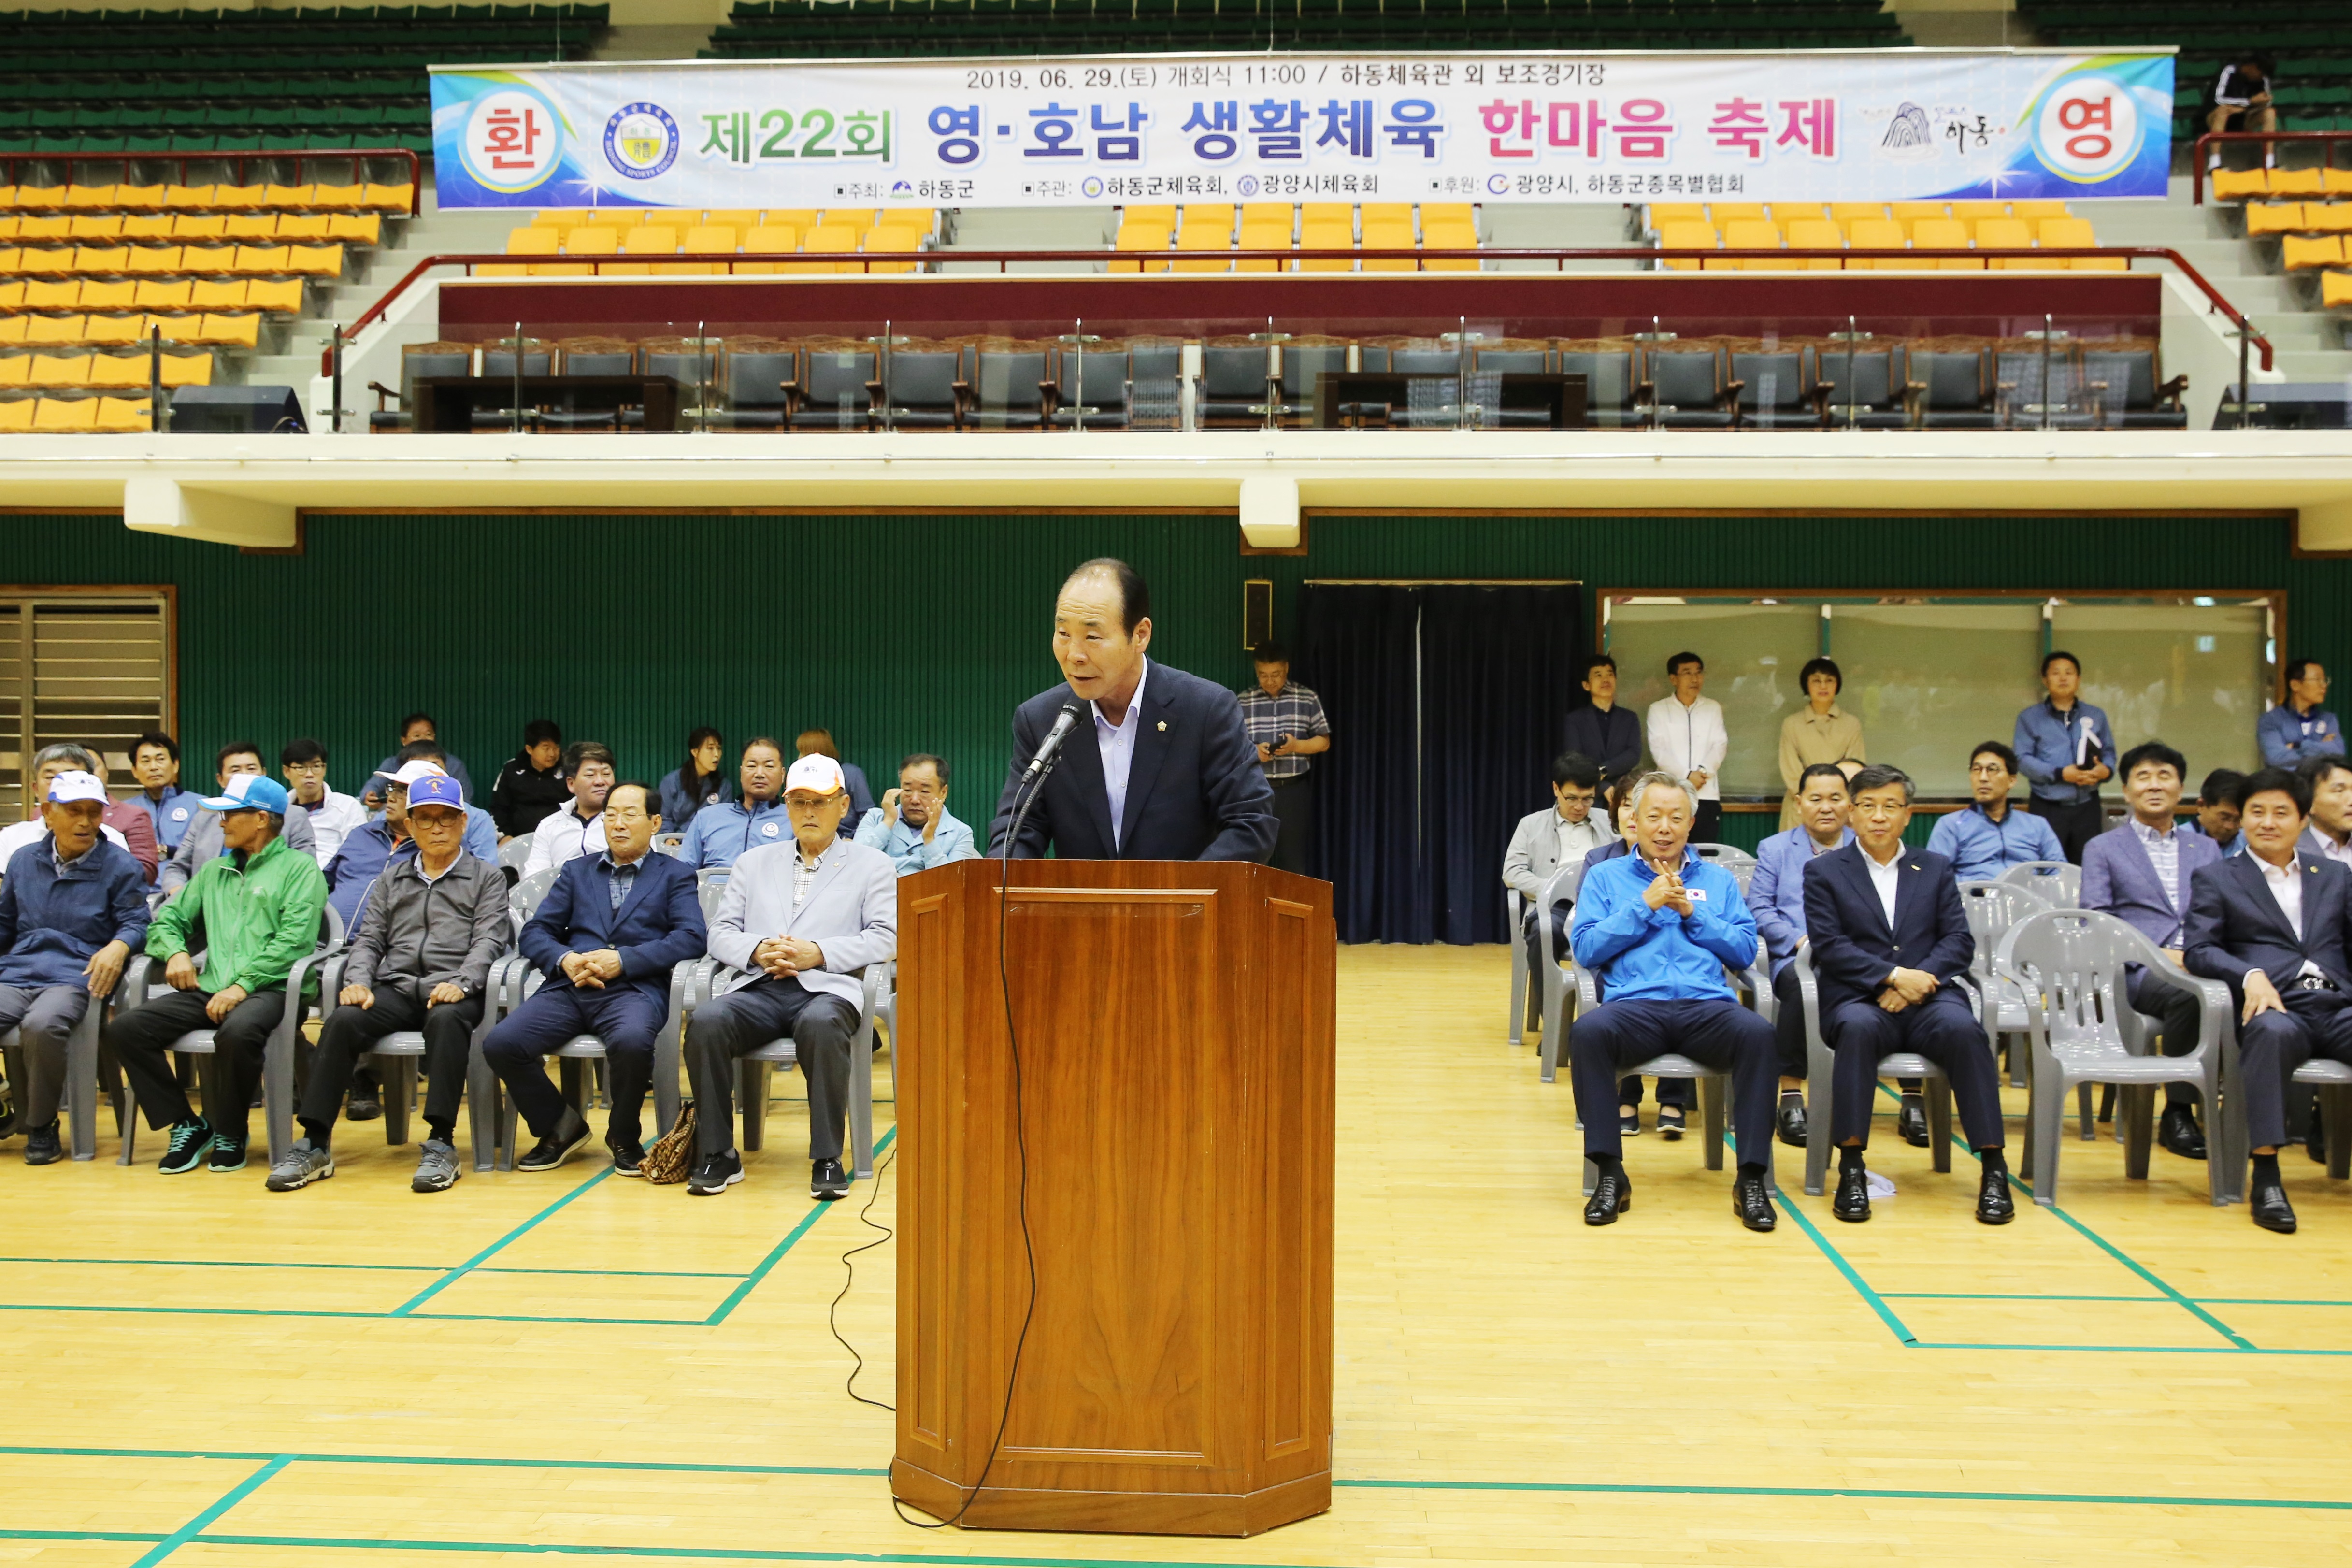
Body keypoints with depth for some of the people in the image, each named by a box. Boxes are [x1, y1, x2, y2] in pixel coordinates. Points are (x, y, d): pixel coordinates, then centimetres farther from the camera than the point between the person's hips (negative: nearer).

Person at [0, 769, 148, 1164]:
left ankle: (42, 1126, -12)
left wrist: (118, 946, -21)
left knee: (41, 1025, -36)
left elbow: (136, 923, 1)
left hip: (75, 978, -4)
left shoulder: (119, 865, 4)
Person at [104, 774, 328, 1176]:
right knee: (124, 1028, -15)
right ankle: (185, 1125, -2)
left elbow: (294, 938, -8)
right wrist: (175, 951, 1)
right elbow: (168, 919, 24)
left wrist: (244, 984, -17)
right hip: (210, 990, 6)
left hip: (269, 989, -6)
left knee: (237, 1033, -39)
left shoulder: (299, 867, 4)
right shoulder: (214, 871, 24)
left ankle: (230, 1133, -12)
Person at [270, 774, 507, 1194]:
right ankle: (315, 1143, -26)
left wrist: (461, 983, -19)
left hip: (451, 992, -3)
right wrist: (358, 981, -4)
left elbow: (489, 940, 0)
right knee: (343, 1020, -27)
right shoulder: (392, 878, 25)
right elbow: (369, 939, 18)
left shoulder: (486, 876, 14)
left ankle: (441, 1143, -37)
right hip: (394, 989, 3)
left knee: (445, 1019, -38)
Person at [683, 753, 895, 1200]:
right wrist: (757, 951, -7)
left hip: (827, 987, -3)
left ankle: (827, 1159, -29)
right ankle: (717, 1155, -18)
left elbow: (886, 938, 2)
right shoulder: (754, 862, 26)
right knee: (706, 1021, -30)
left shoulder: (872, 865, 16)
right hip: (758, 987, 3)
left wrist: (818, 953, -12)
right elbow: (721, 933, 16)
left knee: (821, 1024, -39)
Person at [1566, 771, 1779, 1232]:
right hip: (1635, 1004, -1)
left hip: (1707, 1004, 1)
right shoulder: (1605, 877, 18)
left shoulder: (1718, 880, 23)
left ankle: (1751, 1178, -24)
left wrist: (1691, 913, 1)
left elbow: (1746, 951, 12)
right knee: (1588, 1031, -35)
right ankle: (1610, 1174, -25)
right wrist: (1645, 906, -1)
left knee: (1758, 1033, -33)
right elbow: (1586, 949, 5)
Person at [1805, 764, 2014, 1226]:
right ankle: (1851, 1167, -32)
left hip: (1927, 997, 2)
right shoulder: (1824, 872, 12)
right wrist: (1895, 975, -14)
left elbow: (1960, 941, 9)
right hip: (1858, 1000, -2)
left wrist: (1920, 979, -11)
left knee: (1962, 1029, -33)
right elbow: (1829, 946, -2)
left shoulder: (1936, 868, 20)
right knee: (1859, 1028, -38)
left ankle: (1994, 1169, -26)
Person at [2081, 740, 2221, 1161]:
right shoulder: (2103, 849, 14)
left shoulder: (2207, 849, 24)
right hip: (2137, 969, -3)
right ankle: (2178, 1114, -20)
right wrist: (2157, 954, -13)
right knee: (2188, 996, -37)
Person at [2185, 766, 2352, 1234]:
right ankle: (2265, 1177, -36)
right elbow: (2198, 950, 3)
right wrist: (2251, 975, -17)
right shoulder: (2216, 879, 15)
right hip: (2274, 1007, -3)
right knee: (2272, 1032, -39)